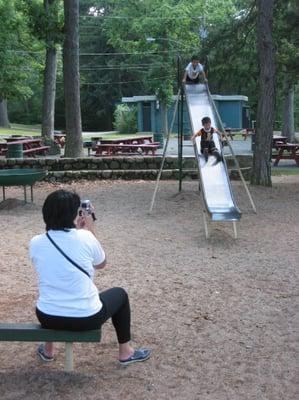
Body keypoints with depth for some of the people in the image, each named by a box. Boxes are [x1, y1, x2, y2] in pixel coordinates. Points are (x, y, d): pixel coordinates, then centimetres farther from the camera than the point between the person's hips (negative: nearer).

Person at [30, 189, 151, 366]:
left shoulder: (35, 243, -6)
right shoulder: (85, 237, -14)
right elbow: (101, 264, 5)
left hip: (47, 318, 4)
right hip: (86, 318, -3)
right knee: (120, 294, 25)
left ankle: (48, 350, 45)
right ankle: (125, 352, 32)